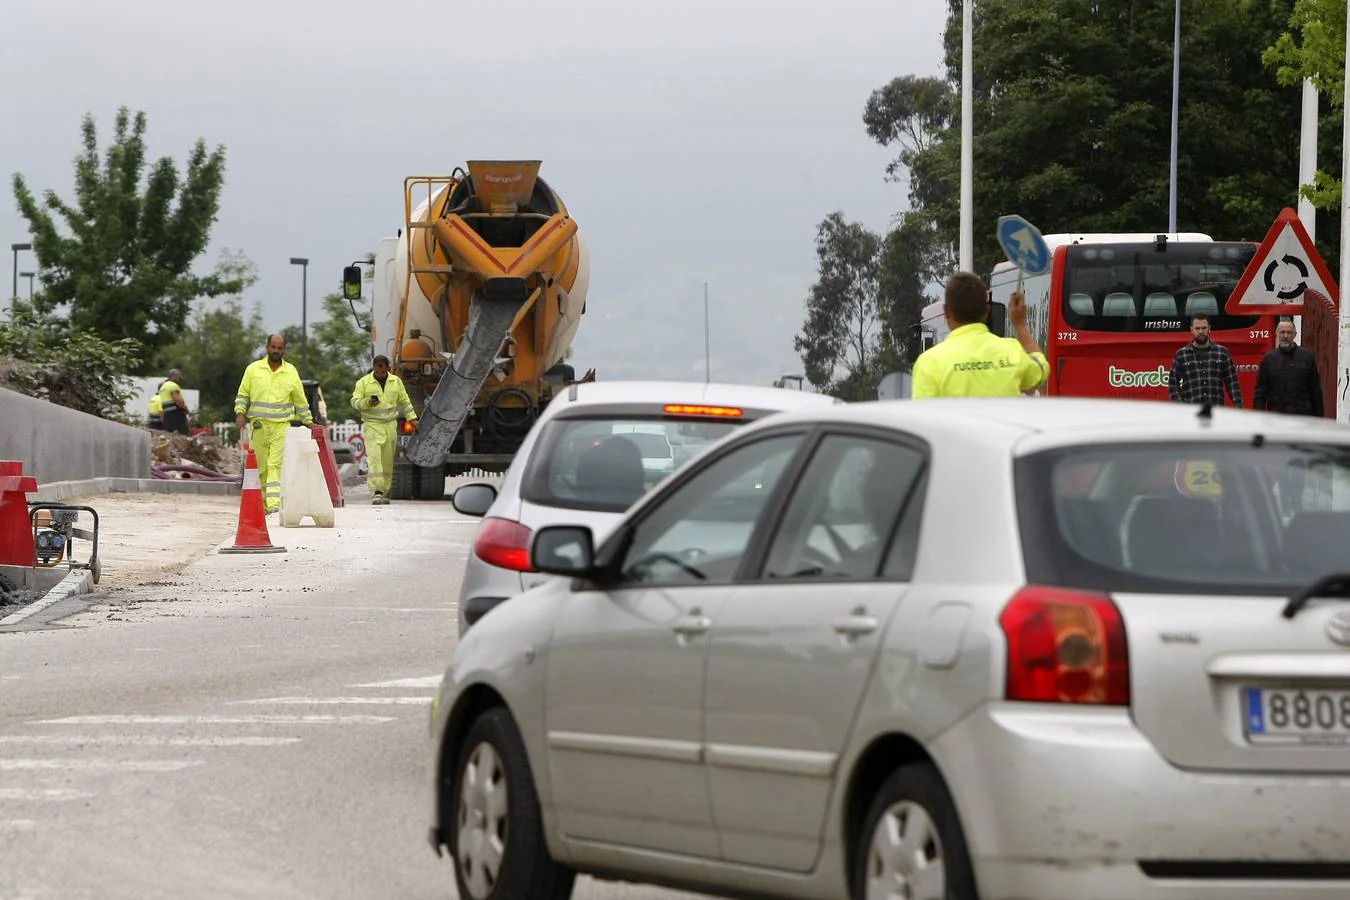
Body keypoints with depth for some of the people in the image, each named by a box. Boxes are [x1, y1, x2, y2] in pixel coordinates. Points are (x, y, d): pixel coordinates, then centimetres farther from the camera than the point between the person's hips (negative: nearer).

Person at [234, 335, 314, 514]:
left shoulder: (291, 372, 9)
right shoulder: (253, 369, 7)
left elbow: (300, 400, 17)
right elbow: (242, 395, 12)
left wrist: (308, 421, 16)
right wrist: (240, 413, -3)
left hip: (281, 426, -1)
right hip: (258, 425, 1)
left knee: (276, 464, -13)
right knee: (259, 466, 3)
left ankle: (274, 502, -21)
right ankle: (259, 502, 14)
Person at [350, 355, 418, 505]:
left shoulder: (396, 381, 10)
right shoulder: (363, 383, 0)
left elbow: (404, 402, 17)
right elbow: (355, 402, -2)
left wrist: (412, 418, 11)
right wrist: (367, 403, -21)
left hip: (390, 425, 4)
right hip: (372, 425, -4)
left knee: (387, 461, 7)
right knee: (374, 459, -15)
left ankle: (384, 492, 15)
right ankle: (376, 493, -21)